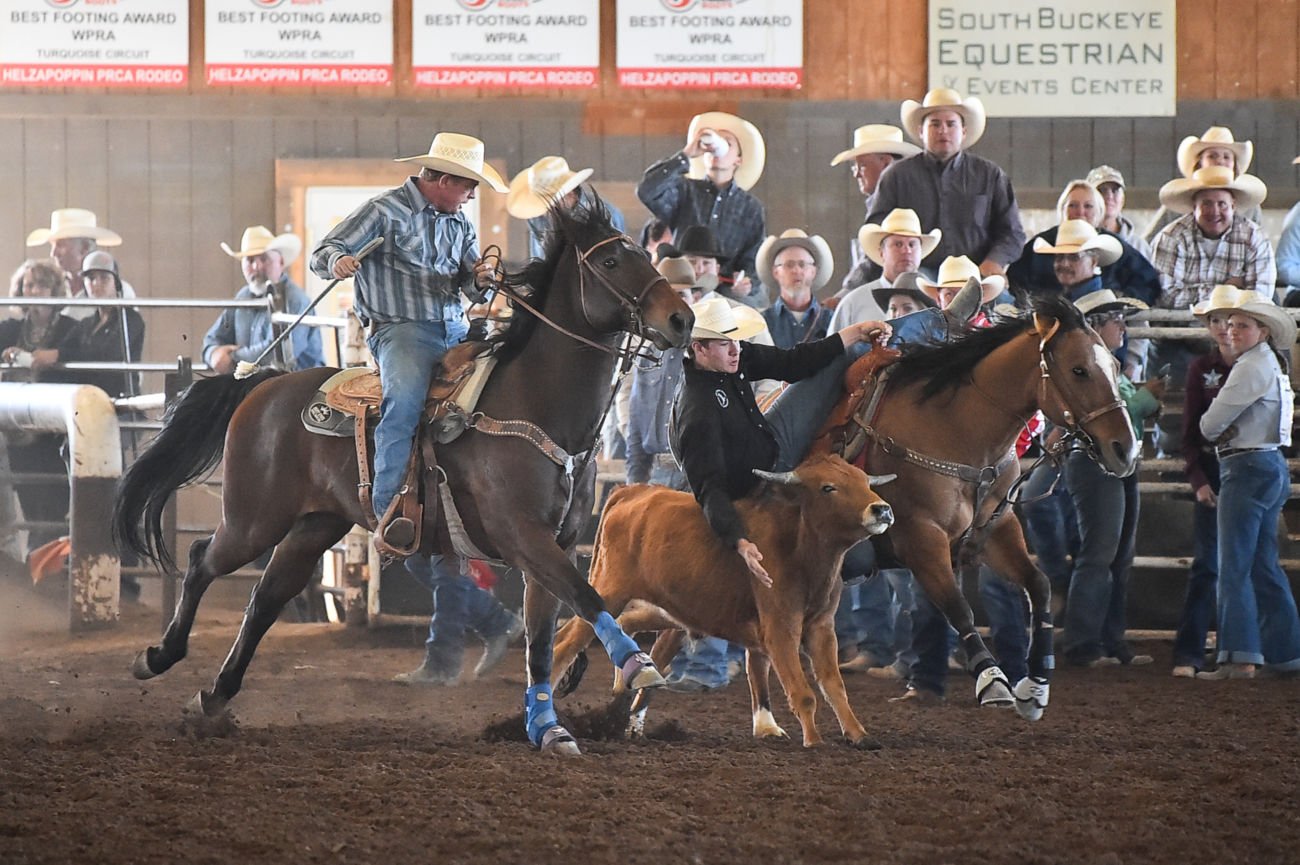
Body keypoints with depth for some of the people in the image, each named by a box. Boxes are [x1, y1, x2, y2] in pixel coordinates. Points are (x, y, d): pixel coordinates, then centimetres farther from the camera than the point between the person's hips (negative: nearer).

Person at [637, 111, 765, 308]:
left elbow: (753, 260, 10)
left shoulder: (750, 208, 16)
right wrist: (685, 155, -6)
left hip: (730, 292, 2)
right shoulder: (685, 191, 10)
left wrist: (747, 284, -13)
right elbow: (646, 191, -9)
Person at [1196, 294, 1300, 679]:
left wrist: (1208, 428, 8)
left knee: (1234, 566, -11)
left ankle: (1240, 657, -16)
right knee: (1264, 565, 14)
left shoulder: (1253, 367, -14)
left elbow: (1211, 423, -11)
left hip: (1248, 467, -10)